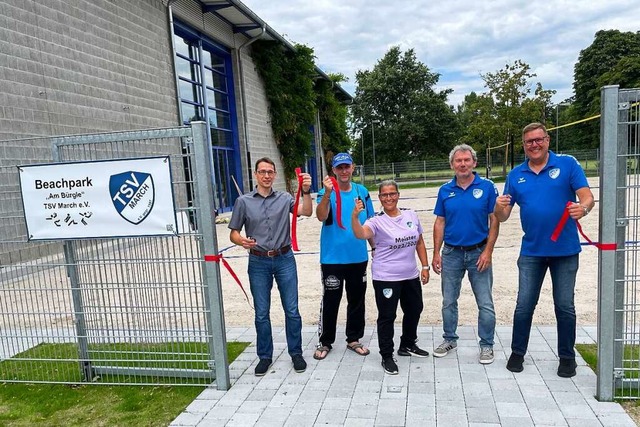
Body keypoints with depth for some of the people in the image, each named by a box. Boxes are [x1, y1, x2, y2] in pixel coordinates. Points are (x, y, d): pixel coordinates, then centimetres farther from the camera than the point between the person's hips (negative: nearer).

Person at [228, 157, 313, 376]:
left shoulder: (284, 198, 2)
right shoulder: (244, 201, 0)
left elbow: (306, 212, -12)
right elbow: (233, 233, 2)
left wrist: (306, 191, -28)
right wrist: (241, 241, -20)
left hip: (284, 260, 0)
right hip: (258, 262, 0)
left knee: (292, 310, 6)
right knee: (261, 313, 10)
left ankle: (296, 353, 24)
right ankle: (265, 356, 27)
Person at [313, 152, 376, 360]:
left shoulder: (362, 191, 3)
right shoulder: (326, 192, -8)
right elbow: (321, 217, -27)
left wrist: (375, 247, 11)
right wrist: (328, 193, -40)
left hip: (358, 257, 4)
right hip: (333, 258, -4)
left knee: (357, 300, 14)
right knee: (330, 301, 6)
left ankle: (353, 339, 31)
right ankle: (325, 342, 22)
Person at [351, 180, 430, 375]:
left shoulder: (411, 215, 3)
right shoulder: (377, 221, -12)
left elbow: (419, 242, 11)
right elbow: (361, 234, -32)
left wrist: (425, 266, 8)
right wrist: (355, 216, -48)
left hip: (411, 275, 6)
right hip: (386, 278, -6)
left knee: (414, 310, 20)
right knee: (387, 316, 1)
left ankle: (408, 345, 42)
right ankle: (387, 356, 17)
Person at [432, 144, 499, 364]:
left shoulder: (487, 187, -5)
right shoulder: (445, 190, 3)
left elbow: (494, 221, -5)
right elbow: (440, 223, 5)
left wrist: (488, 251, -12)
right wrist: (436, 253, 1)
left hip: (478, 253, -2)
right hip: (451, 253, 3)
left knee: (485, 303, 3)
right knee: (448, 301, 13)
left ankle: (487, 345, 21)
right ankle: (449, 339, 29)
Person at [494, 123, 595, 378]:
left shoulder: (567, 164, -4)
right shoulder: (515, 175, 3)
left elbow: (587, 197, -10)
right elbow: (503, 217, 2)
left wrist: (583, 208, -33)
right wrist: (499, 208, -21)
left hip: (565, 250, -2)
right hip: (531, 251, 2)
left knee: (565, 306, 9)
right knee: (524, 306, 7)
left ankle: (567, 357, 26)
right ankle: (517, 353, 23)